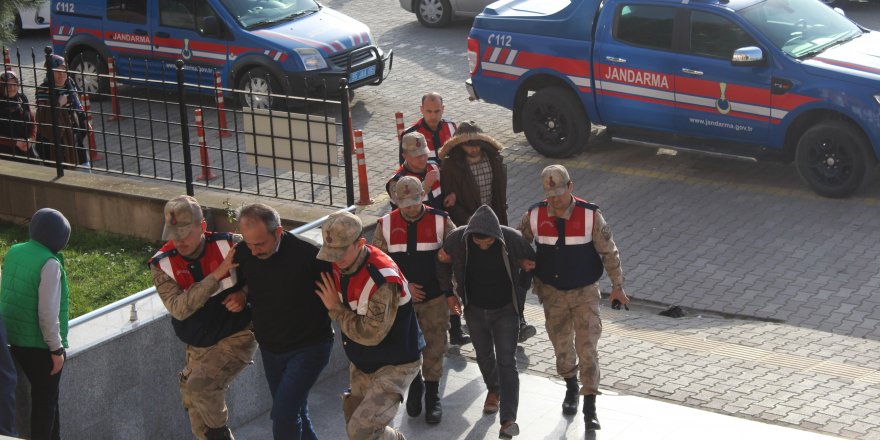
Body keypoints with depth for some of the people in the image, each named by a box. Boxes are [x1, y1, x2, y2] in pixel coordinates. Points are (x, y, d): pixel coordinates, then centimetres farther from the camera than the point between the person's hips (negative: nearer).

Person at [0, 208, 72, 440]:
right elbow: (48, 312, -22)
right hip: (40, 344, -8)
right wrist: (57, 348, -14)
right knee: (45, 400, 8)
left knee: (45, 395, 22)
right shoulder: (49, 263, -21)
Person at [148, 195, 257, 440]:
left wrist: (243, 293, -20)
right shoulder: (162, 264, -12)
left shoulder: (229, 245, -16)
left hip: (237, 337, -4)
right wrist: (218, 273, -30)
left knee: (201, 385, -26)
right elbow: (179, 308, -25)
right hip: (198, 348, 4)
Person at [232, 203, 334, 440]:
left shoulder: (307, 254, -27)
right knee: (293, 414, 19)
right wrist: (241, 296, -7)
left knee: (283, 415, -17)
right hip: (270, 347, 6)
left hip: (308, 347, -6)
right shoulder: (243, 252, -10)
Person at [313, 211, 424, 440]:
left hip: (395, 365, -8)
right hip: (363, 362, 8)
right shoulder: (340, 266, -6)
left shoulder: (383, 279, -31)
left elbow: (370, 334, -29)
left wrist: (335, 308, -21)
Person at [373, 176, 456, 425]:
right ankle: (414, 387, 35)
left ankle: (432, 397, 20)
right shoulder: (386, 225, -4)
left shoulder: (440, 222, -6)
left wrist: (452, 293, -4)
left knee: (434, 349, 3)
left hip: (434, 299, -1)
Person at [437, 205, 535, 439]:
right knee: (484, 355, 21)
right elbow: (443, 260, 1)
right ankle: (494, 390, 50)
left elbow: (531, 263, -5)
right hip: (475, 310, 3)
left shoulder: (512, 239, -25)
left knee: (507, 362, -9)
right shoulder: (458, 238, -21)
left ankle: (508, 420, -12)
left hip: (505, 311, -3)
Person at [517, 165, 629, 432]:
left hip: (585, 292, -2)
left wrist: (617, 286, -3)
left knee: (587, 347, -6)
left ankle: (590, 406, 2)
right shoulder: (534, 216, -11)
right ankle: (571, 387, 40)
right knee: (561, 345, 14)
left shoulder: (590, 215, -16)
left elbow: (609, 252, -6)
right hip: (552, 293, 2)